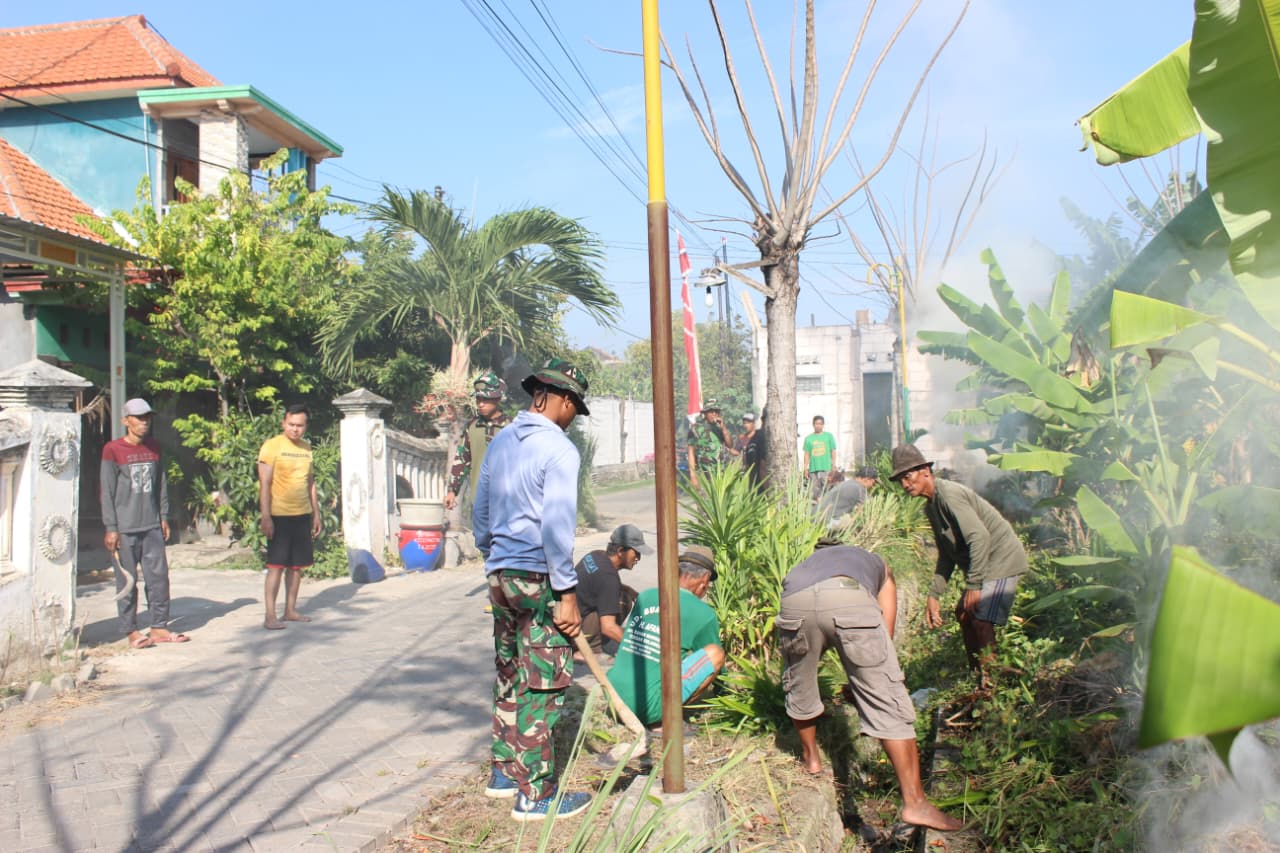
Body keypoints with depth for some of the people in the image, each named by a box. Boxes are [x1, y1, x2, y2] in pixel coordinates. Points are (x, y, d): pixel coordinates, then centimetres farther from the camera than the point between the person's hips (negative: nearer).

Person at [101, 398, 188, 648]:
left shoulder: (154, 447, 11)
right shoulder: (113, 450, -5)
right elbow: (106, 491, -6)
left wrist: (164, 517, 10)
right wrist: (111, 528, -10)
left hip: (152, 526, 5)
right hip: (125, 529, -5)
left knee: (159, 576, 4)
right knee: (127, 581, 2)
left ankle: (160, 628, 12)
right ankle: (131, 631, 10)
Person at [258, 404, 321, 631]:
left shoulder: (306, 448, 12)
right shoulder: (272, 446, -7)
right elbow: (264, 484, -10)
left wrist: (316, 514, 17)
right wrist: (266, 517, -17)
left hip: (303, 515, 6)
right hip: (280, 516, -6)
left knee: (297, 565, 9)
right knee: (276, 565, -6)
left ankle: (290, 610, 18)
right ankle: (270, 616, -3)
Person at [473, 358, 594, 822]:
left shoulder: (500, 441, 10)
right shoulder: (559, 449, -13)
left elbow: (480, 511, 16)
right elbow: (556, 526, -18)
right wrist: (567, 592, -15)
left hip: (499, 574, 8)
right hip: (536, 578, -8)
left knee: (509, 677, 18)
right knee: (543, 686, 0)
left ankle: (505, 773, 29)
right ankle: (536, 795, 6)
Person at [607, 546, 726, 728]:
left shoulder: (644, 596, 12)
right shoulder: (703, 614, -2)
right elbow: (713, 661, 14)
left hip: (613, 699, 6)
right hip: (648, 709, -6)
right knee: (715, 653, 0)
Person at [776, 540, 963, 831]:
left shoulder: (806, 563, 45)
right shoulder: (878, 565, 41)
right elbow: (884, 632, 29)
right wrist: (864, 680, 38)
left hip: (794, 600, 2)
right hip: (850, 599, -2)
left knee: (799, 688, 27)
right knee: (887, 701, 5)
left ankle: (810, 757, 48)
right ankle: (915, 803, 3)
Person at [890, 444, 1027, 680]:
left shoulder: (949, 494, -21)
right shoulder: (931, 506, 11)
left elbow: (980, 536, -28)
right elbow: (947, 555, 16)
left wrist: (973, 585, -26)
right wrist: (933, 596, 11)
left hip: (1002, 560, -11)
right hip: (983, 563, 11)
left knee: (981, 620, -18)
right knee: (963, 614, 14)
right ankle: (978, 678, 22)